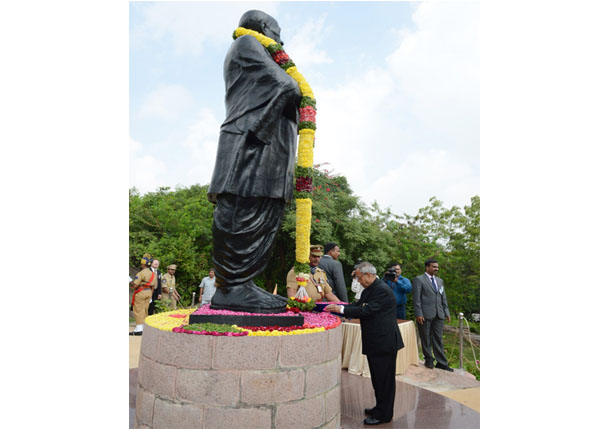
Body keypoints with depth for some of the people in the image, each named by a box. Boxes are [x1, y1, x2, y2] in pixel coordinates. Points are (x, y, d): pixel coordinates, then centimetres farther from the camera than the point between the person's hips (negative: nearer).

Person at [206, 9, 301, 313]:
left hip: (268, 149, 10)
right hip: (249, 142, -10)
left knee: (266, 219, 2)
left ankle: (243, 285, 3)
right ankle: (230, 289, -15)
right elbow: (284, 87, -4)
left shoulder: (262, 58, 37)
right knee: (241, 213, -15)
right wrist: (300, 95, 15)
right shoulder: (246, 44, 9)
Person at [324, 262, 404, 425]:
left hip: (384, 342, -10)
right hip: (375, 342, 10)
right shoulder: (369, 289, 12)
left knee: (384, 379, 3)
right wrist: (338, 307, -3)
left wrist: (341, 309, -23)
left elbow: (367, 311, -26)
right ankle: (380, 408, 35)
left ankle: (383, 415, 16)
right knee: (378, 378, 21)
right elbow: (358, 305, 11)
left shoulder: (382, 290, -21)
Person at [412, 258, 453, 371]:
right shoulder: (419, 280, -4)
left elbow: (443, 298, 18)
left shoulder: (440, 280, 16)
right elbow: (416, 298, -9)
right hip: (425, 315, -5)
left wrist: (446, 312, 11)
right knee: (426, 339, 6)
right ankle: (428, 359, 21)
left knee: (438, 339, 8)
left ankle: (442, 363, 13)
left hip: (439, 315, 5)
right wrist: (418, 314, -14)